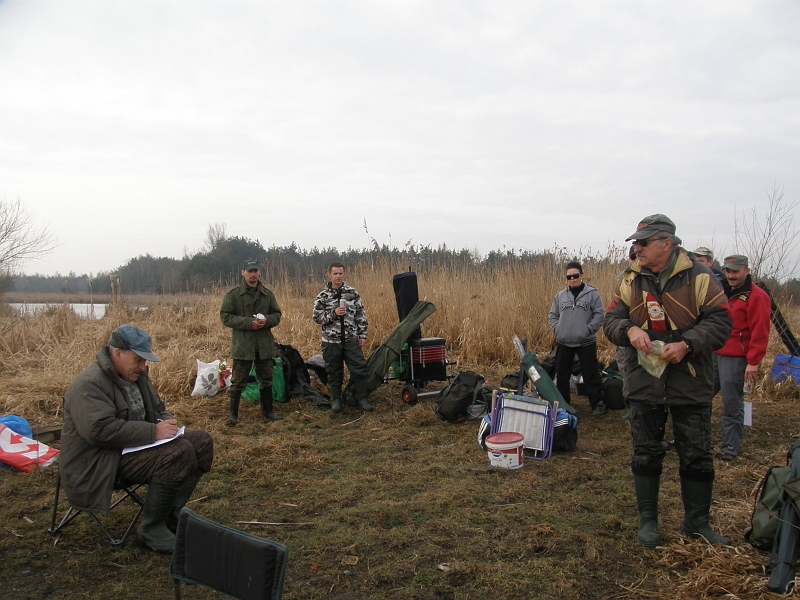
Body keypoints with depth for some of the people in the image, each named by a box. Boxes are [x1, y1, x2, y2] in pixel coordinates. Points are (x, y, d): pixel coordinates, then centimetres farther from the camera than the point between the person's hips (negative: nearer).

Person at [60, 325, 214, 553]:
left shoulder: (137, 375, 12)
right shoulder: (89, 384, -17)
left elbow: (157, 409, 23)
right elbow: (100, 429, -30)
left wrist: (166, 423, -2)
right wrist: (153, 432, -29)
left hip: (134, 446, 10)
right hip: (100, 464, -10)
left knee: (202, 442, -3)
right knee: (179, 453, -29)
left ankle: (172, 515, -2)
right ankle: (151, 528, -15)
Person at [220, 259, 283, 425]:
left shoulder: (268, 294, 7)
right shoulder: (233, 294, -5)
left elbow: (277, 314, 10)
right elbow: (225, 316, -9)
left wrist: (267, 320, -13)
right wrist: (248, 323, -19)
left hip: (264, 344, 4)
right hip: (242, 344, -4)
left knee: (266, 380, 14)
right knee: (238, 381, 2)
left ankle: (267, 411, 28)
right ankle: (233, 414, 15)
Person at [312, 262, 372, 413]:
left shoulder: (352, 293, 2)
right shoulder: (323, 296, -2)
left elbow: (361, 315, 6)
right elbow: (317, 317, -3)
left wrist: (362, 335, 3)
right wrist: (333, 313, -17)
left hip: (351, 339, 1)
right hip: (331, 341, -1)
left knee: (360, 369, -2)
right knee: (334, 372, 9)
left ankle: (362, 400, 8)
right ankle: (336, 400, 23)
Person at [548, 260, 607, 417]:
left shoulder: (592, 293, -3)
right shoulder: (560, 296, 9)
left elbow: (599, 315, -6)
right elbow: (552, 315, 14)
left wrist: (588, 330, -14)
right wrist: (557, 329, -1)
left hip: (586, 342, -4)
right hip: (563, 343, 4)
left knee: (591, 374, 1)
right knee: (562, 374, 12)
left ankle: (598, 403, 12)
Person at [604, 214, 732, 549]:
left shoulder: (699, 278, -6)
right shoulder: (629, 281, 4)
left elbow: (720, 323, -9)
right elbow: (611, 320, 2)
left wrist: (687, 344, -23)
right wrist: (629, 330, -20)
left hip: (690, 383, -2)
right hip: (643, 382, 2)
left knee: (697, 457, 7)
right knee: (646, 454, 10)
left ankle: (697, 522, 25)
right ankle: (647, 520, 24)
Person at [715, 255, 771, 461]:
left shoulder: (756, 297, -8)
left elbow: (760, 332, -14)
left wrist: (753, 362, -18)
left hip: (736, 358, -8)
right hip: (715, 355, 8)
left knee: (732, 404, -3)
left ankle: (730, 448, 6)